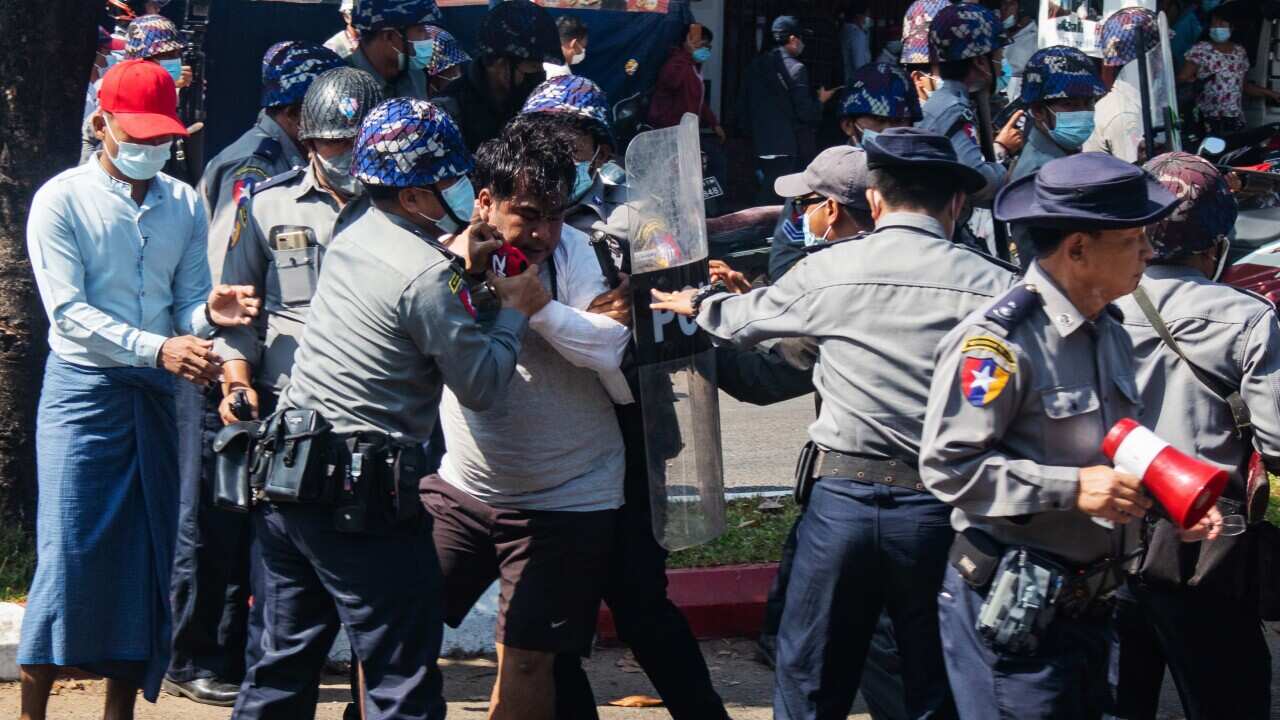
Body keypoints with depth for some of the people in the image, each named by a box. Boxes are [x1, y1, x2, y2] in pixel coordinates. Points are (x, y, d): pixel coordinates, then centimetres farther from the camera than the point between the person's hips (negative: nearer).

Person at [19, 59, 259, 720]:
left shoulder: (184, 204, 10)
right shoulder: (62, 199, -4)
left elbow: (185, 304, 7)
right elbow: (69, 311, -13)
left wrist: (209, 312, -18)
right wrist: (158, 348, -24)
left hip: (155, 394, 5)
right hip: (82, 391, -5)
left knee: (146, 559, 4)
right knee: (68, 553, -10)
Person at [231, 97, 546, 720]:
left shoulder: (355, 233, 9)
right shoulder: (429, 278, -16)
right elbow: (481, 385, -12)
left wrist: (456, 263, 14)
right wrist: (515, 309, 2)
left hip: (284, 475, 9)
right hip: (360, 498, -9)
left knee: (284, 662, 17)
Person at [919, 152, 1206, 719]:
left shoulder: (1109, 333, 13)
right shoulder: (998, 339, -17)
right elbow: (946, 465, -20)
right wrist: (1071, 490, -23)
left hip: (1086, 604, 9)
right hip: (1009, 607, -9)